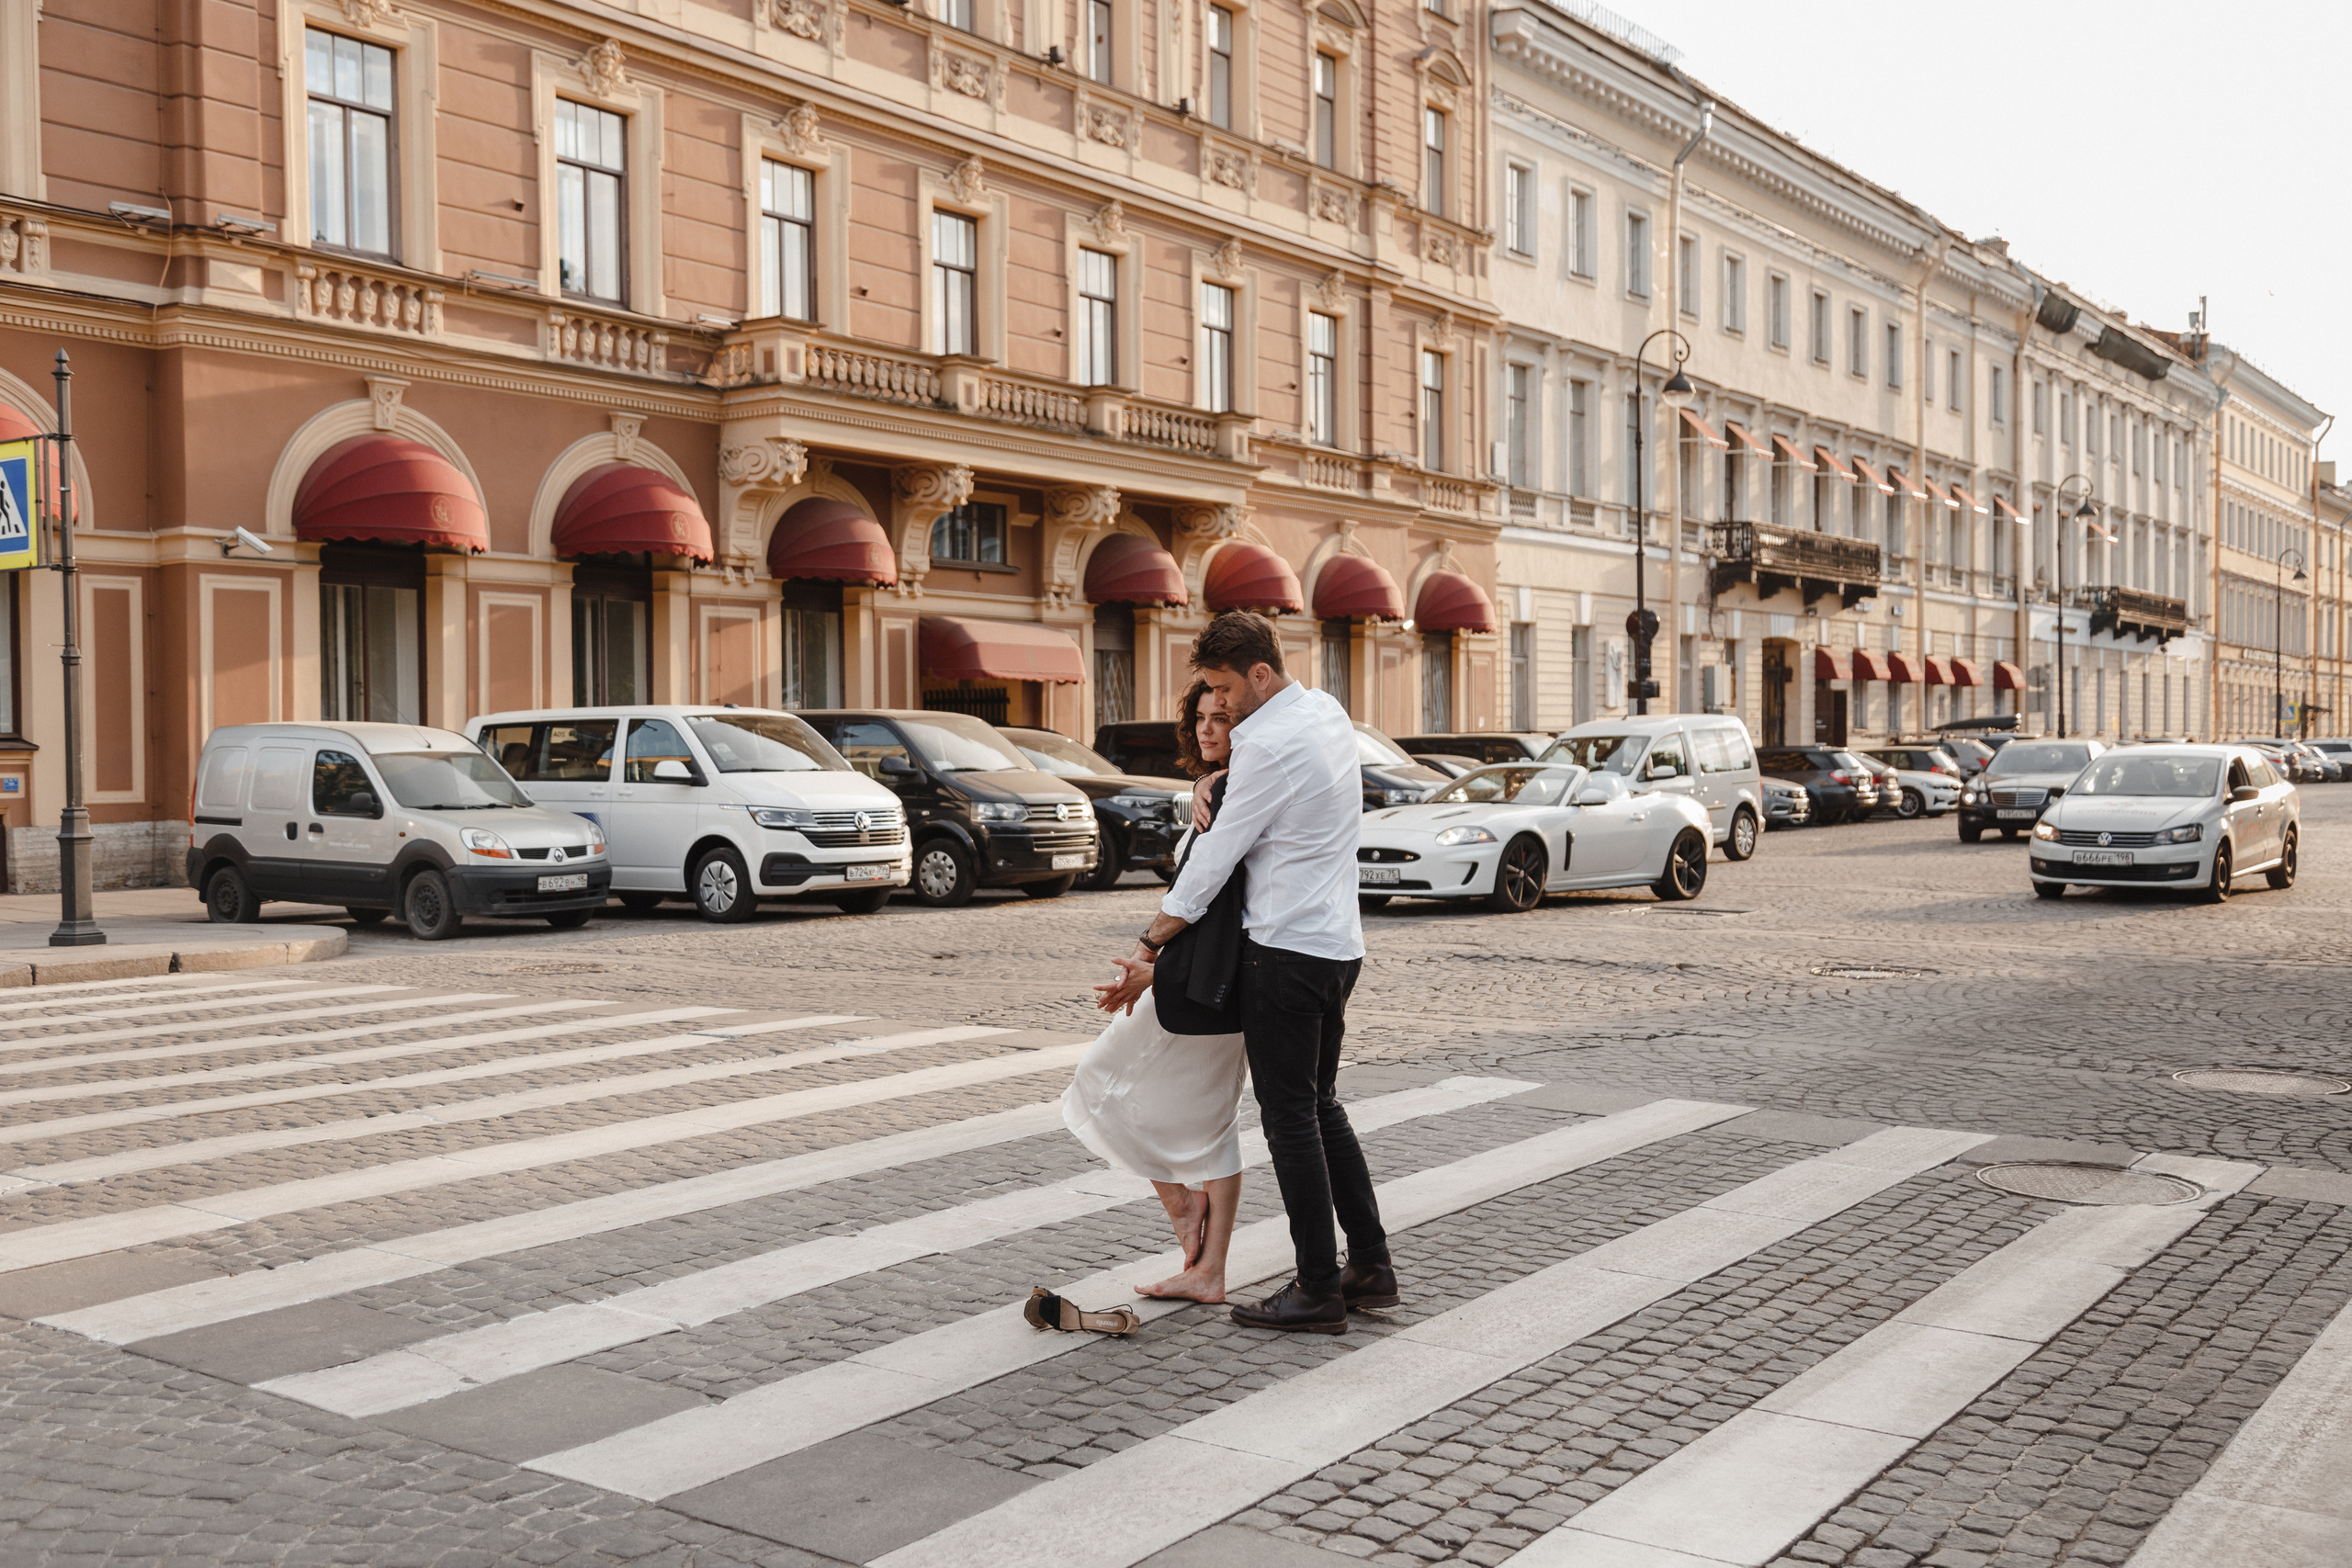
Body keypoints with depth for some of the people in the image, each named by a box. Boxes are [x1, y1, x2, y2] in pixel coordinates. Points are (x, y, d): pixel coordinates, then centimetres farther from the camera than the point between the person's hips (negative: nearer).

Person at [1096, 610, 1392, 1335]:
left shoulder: (1270, 745, -19)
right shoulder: (1327, 712, 9)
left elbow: (1216, 855, -15)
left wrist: (1151, 945, -7)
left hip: (1287, 949, -9)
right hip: (1339, 943, 9)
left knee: (1290, 1117, -1)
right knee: (1322, 1106, 17)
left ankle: (1318, 1290, 5)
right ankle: (1370, 1266, 21)